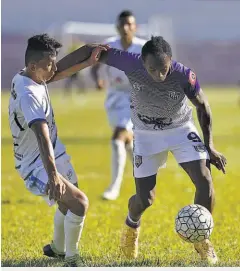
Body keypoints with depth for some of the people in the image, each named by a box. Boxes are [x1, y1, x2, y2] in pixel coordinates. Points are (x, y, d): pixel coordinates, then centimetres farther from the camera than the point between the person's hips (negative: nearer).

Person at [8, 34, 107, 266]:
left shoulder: (24, 77, -3)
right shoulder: (29, 94, -32)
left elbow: (58, 73, 15)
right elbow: (41, 134, -43)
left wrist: (89, 62, 4)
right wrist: (52, 175, -53)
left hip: (53, 155, 10)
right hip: (36, 165, -10)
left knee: (68, 203, 27)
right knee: (79, 202, -23)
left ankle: (57, 248, 50)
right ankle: (71, 262, -10)